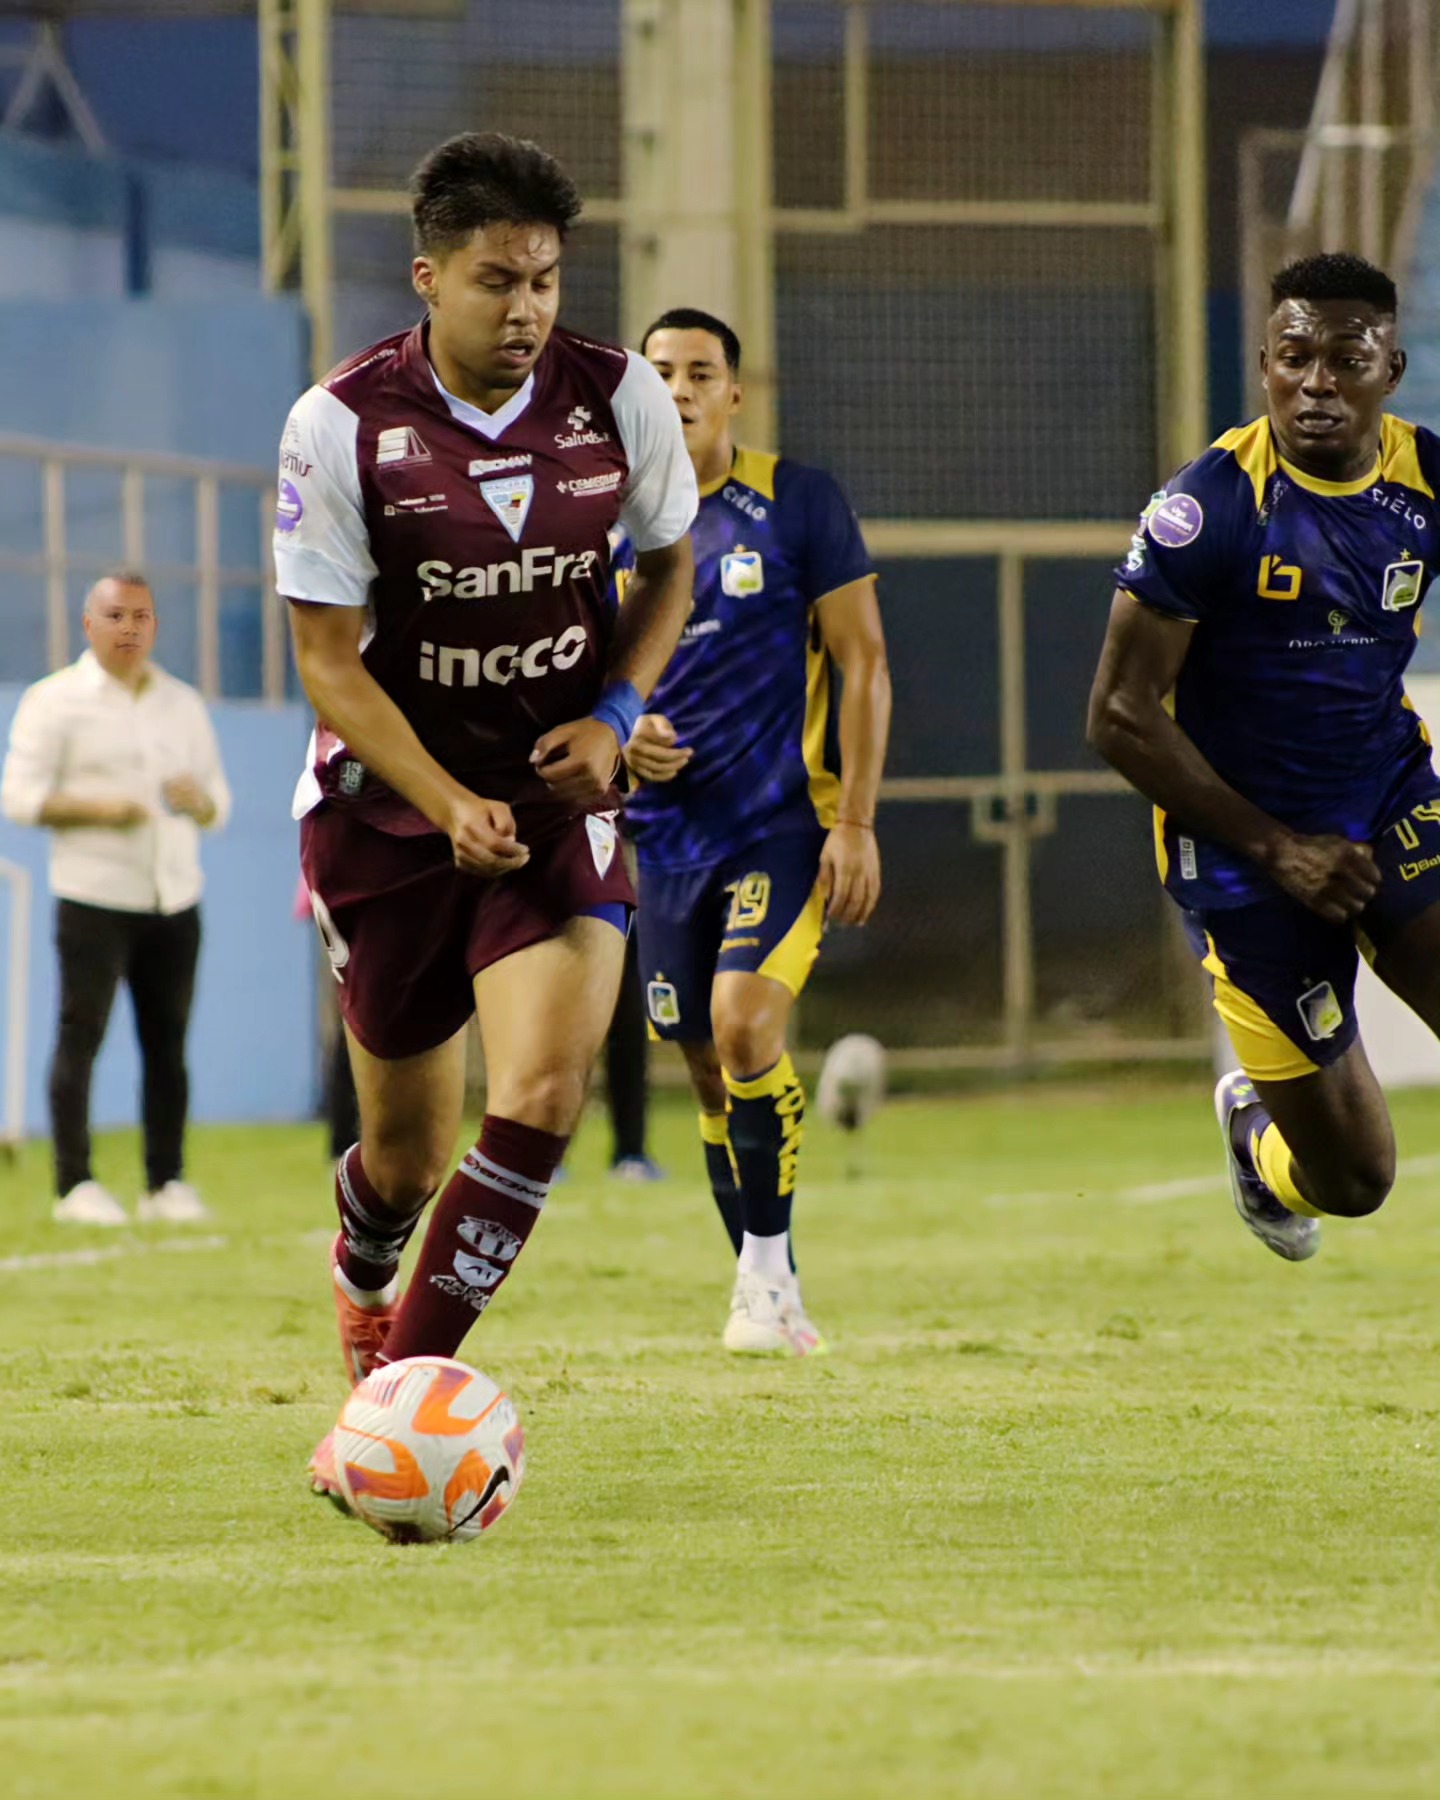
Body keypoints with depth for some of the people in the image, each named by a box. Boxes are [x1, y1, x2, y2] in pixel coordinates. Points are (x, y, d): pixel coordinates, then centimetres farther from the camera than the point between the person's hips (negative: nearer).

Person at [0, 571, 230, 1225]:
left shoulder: (184, 705, 16)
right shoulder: (56, 700, 0)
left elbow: (218, 805, 19)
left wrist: (199, 800, -5)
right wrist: (97, 809, -19)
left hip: (174, 900, 5)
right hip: (94, 897, -5)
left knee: (168, 1041, 4)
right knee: (81, 1035, -8)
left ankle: (166, 1183, 9)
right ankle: (74, 1185, -7)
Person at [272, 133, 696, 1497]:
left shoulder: (618, 401, -7)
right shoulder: (341, 426, -14)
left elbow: (668, 568, 12)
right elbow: (328, 660, -12)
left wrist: (614, 716, -5)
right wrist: (450, 808, -24)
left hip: (560, 791, 1)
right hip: (391, 801, -1)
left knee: (542, 1092, -21)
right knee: (407, 1149, 8)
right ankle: (364, 1293, 45)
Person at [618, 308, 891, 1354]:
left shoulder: (798, 503, -3)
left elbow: (865, 663, -3)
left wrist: (856, 822, -10)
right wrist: (620, 738, -7)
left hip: (786, 825, -4)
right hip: (670, 830, 4)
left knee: (745, 1027, -23)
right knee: (713, 1073, 7)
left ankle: (769, 1266, -9)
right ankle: (769, 1300, 19)